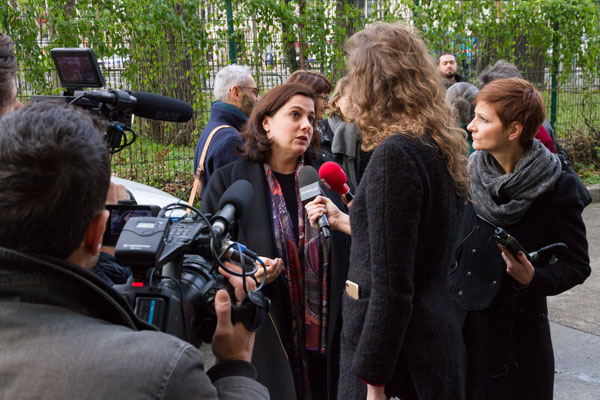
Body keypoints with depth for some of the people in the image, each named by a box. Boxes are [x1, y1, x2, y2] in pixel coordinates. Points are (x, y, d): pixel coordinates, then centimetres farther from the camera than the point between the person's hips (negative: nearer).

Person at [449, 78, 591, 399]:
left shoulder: (557, 186, -10)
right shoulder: (467, 174, 1)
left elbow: (577, 265, -6)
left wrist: (535, 279, -23)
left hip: (517, 333, -3)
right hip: (461, 322, 3)